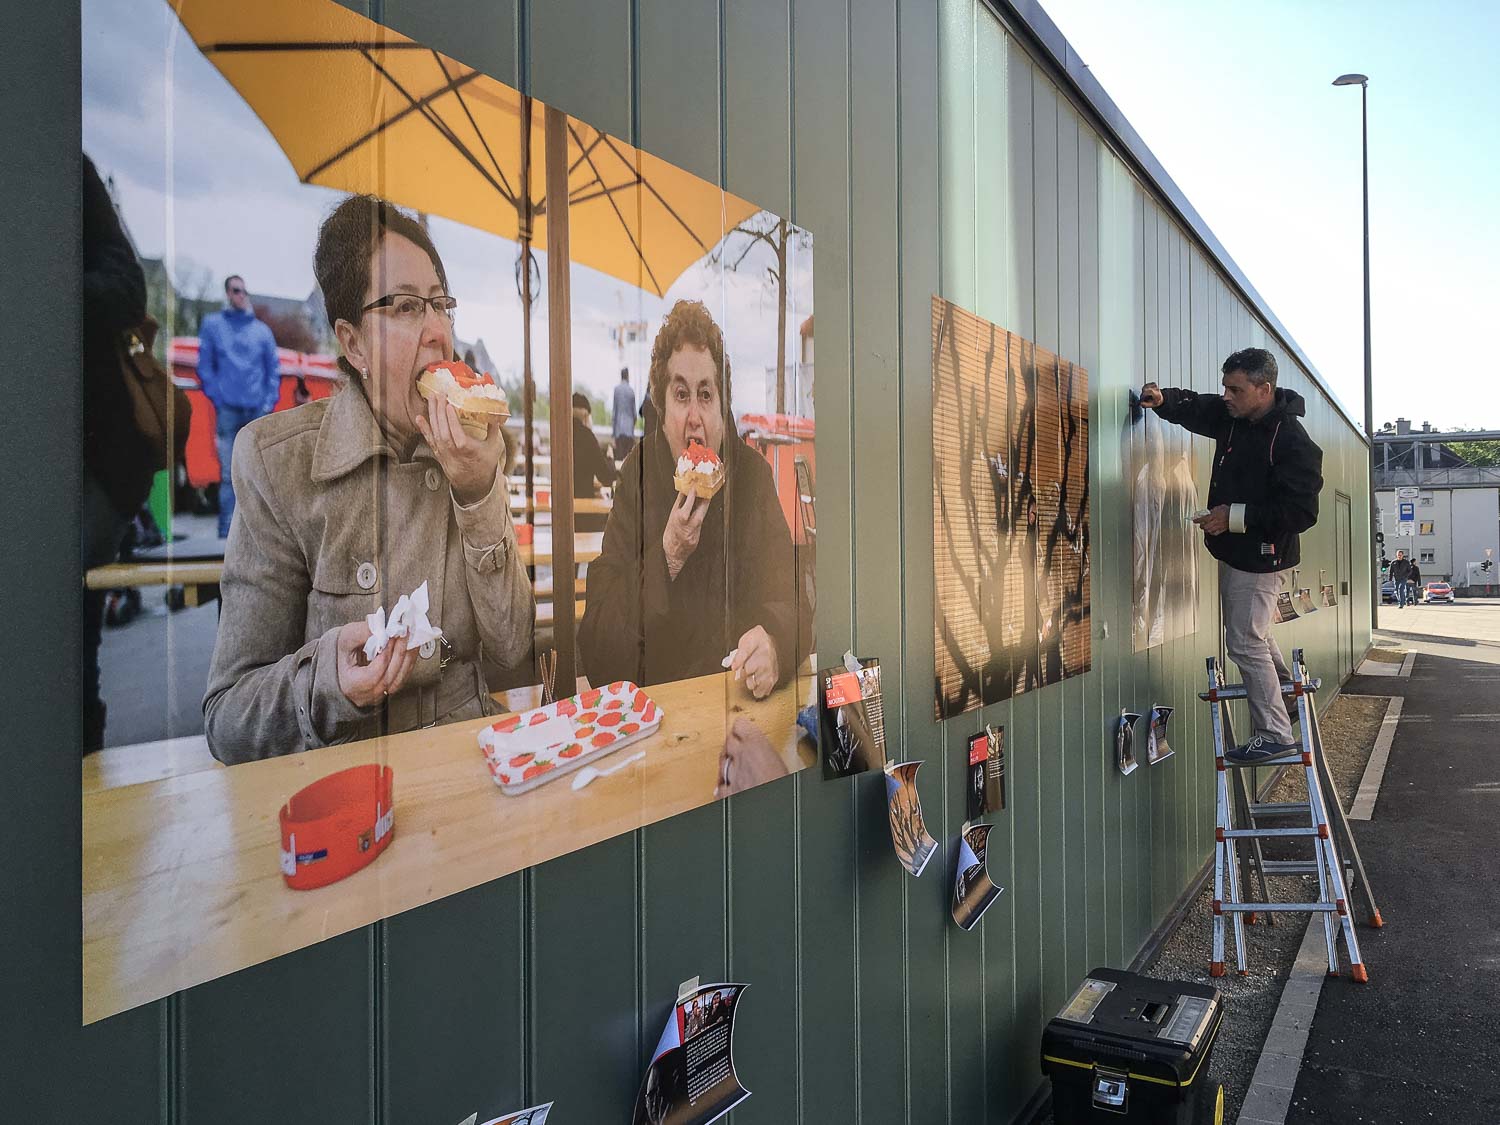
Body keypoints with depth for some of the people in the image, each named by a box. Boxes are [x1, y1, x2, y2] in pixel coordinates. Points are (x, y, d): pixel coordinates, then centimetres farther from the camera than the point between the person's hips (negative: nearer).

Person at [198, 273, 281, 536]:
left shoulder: (262, 329, 14)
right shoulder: (212, 324, 9)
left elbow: (274, 368, 12)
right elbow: (205, 366, 4)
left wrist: (270, 401, 0)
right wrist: (218, 397, -6)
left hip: (258, 410, 2)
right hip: (227, 410, -2)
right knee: (228, 472, -5)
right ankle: (227, 527, -3)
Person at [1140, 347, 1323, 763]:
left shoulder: (1293, 442, -23)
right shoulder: (1233, 416, 1)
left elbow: (1301, 512, -25)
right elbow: (1193, 408, 17)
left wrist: (1236, 516, -26)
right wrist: (1163, 399, -6)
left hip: (1259, 556, -9)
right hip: (1233, 550, 9)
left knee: (1245, 643, -6)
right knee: (1251, 632, 24)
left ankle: (1275, 734, 4)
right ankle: (1284, 687, 44)